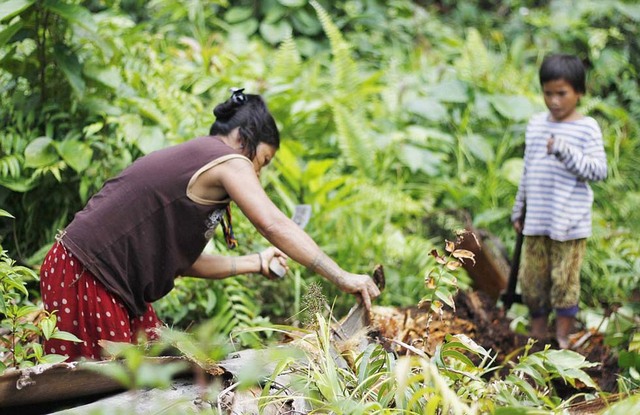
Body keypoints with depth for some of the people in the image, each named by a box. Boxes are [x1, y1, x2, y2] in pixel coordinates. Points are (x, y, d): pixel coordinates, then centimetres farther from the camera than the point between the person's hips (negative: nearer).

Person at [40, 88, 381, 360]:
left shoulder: (188, 160, 19)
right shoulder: (227, 160, -9)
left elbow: (182, 261, 15)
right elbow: (274, 225, -20)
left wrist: (256, 263, 19)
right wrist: (343, 279, -17)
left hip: (113, 284, 10)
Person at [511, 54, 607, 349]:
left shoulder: (587, 128, -7)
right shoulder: (536, 125, 9)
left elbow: (598, 170, -15)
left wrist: (566, 151, -26)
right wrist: (519, 210, 19)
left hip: (570, 222, -5)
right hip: (536, 221, 5)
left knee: (565, 280, 1)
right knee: (531, 277, 11)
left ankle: (562, 336, 16)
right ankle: (538, 331, 28)